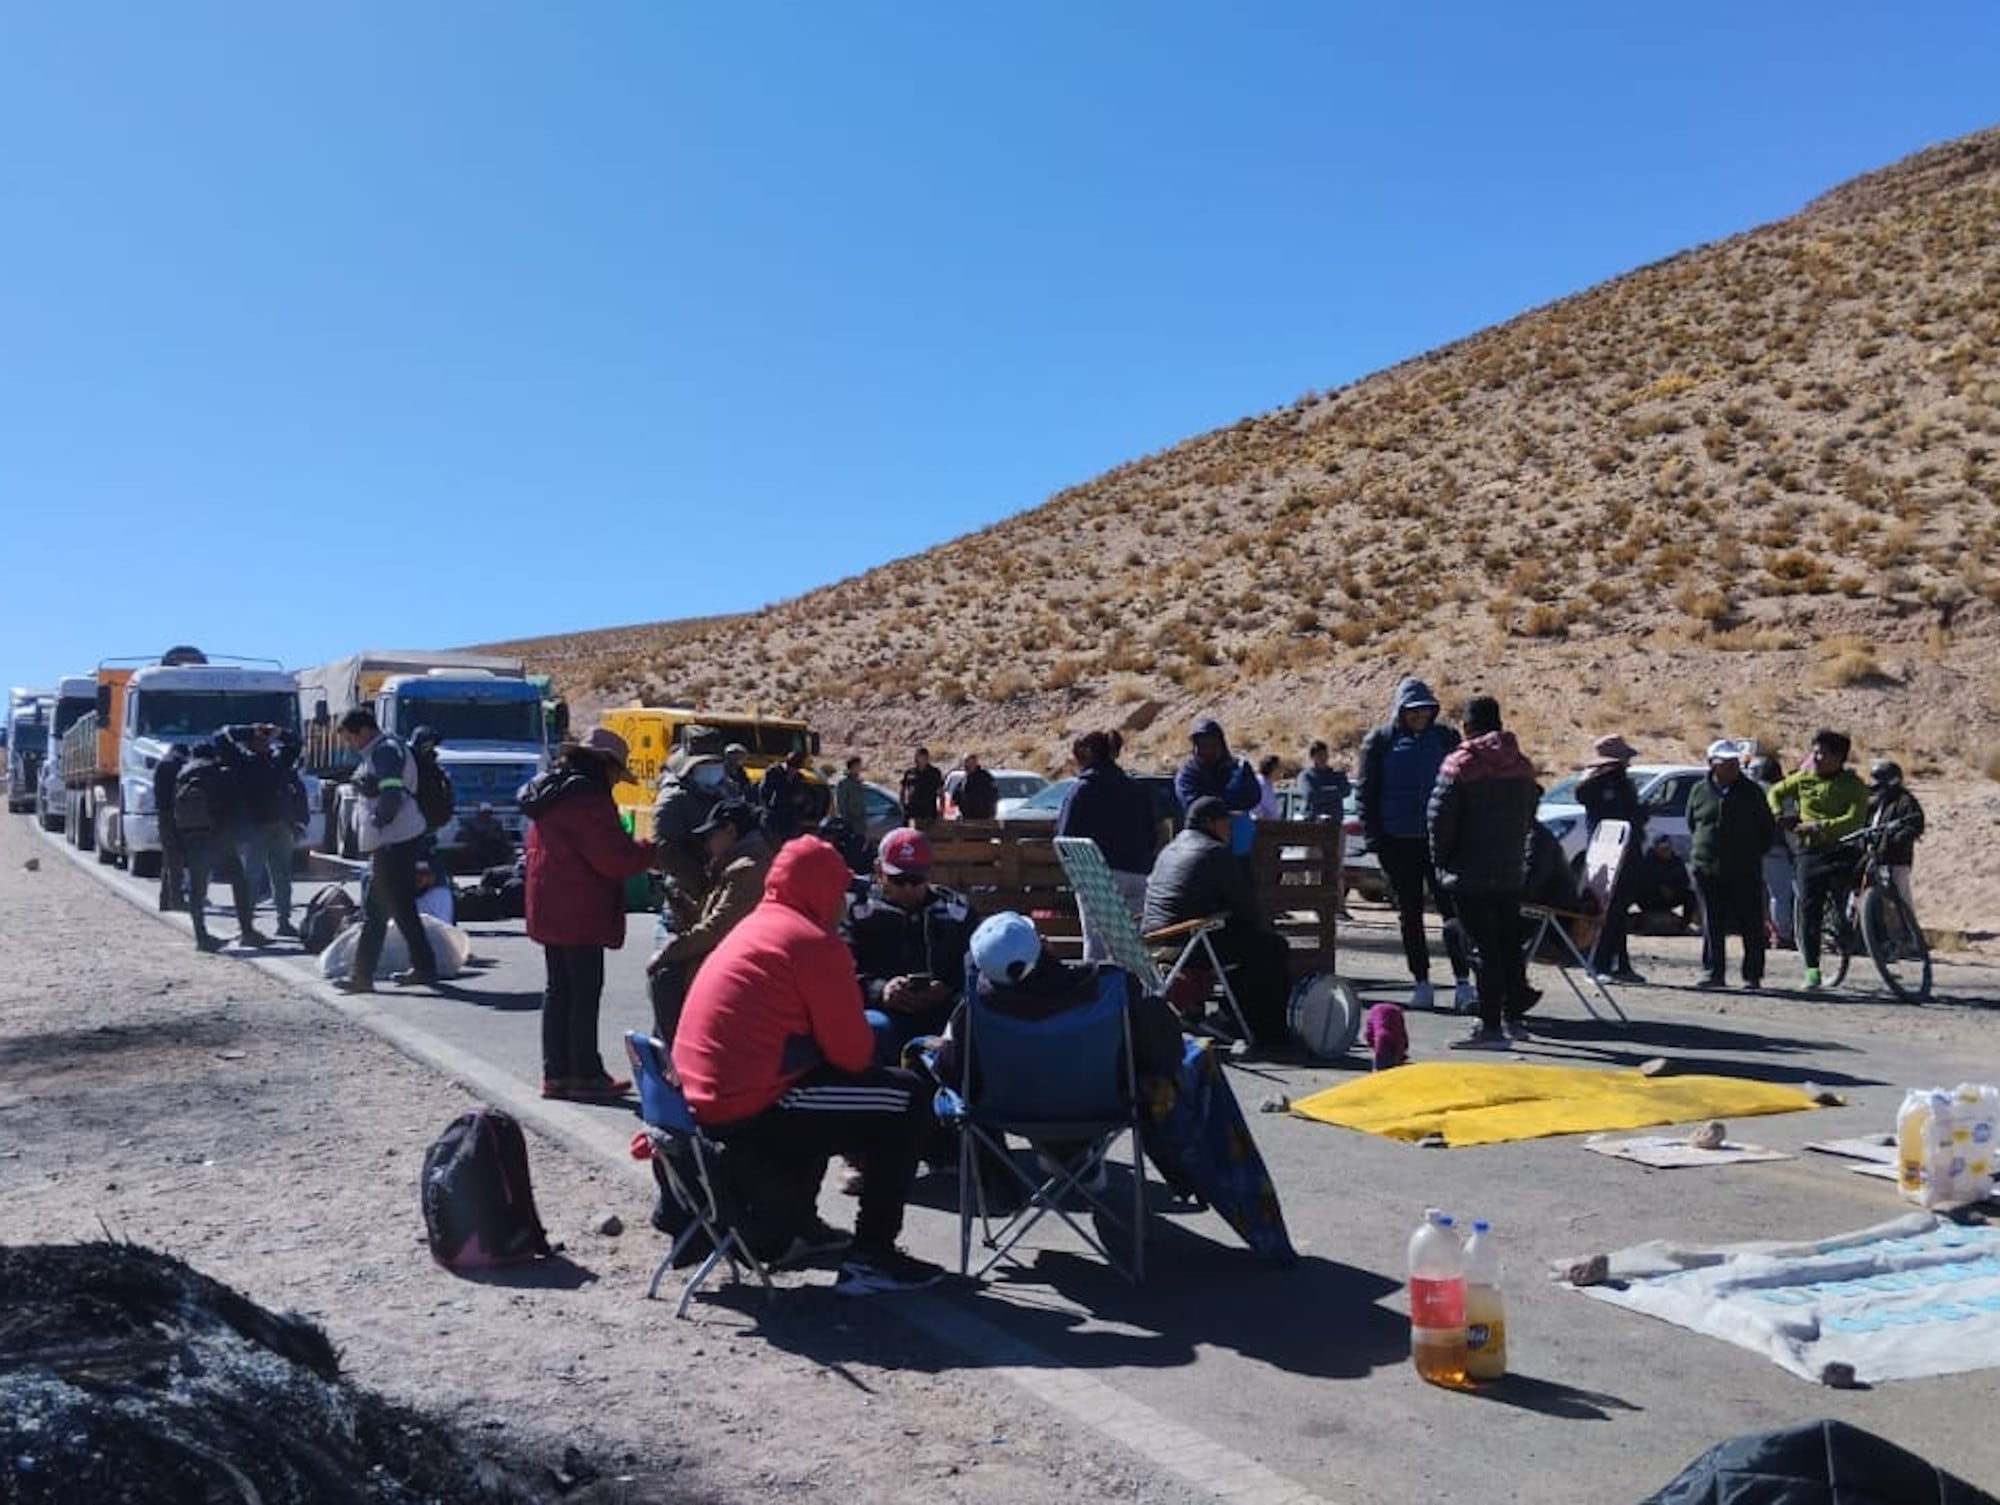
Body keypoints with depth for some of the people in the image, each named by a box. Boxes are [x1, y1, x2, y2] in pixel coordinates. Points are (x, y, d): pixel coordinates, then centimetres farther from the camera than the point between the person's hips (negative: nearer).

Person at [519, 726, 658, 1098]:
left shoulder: (549, 793, 16)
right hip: (579, 913, -10)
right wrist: (649, 850, -4)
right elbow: (615, 858, -21)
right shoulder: (588, 799, -17)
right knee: (585, 991, -3)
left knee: (558, 989, 13)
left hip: (549, 909, 10)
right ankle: (586, 1074, 1)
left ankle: (556, 1072, 18)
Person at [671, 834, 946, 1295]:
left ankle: (793, 1223, 36)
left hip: (700, 1097, 10)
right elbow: (852, 1051, -11)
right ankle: (871, 1257, 1)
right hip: (749, 1106, -10)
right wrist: (864, 1048, 11)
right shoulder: (813, 941, -11)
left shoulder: (754, 927, 18)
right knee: (910, 1098, -1)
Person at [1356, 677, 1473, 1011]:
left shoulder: (1446, 737, 5)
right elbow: (1366, 793, 3)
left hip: (1440, 838, 0)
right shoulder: (1380, 742, 2)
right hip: (1398, 842, 0)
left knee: (1452, 908, -6)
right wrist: (1373, 838, -4)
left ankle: (1462, 982, -2)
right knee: (1409, 913, 8)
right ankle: (1420, 983, 16)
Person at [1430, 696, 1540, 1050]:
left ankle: (1490, 1027, -7)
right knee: (1509, 945, 16)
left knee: (1485, 948, -7)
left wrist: (1441, 858, -1)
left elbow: (1440, 816, -13)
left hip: (1470, 874, -6)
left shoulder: (1460, 763, -12)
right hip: (1511, 871, 6)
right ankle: (1513, 1018, 26)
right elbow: (1529, 816, 15)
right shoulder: (1522, 765, 9)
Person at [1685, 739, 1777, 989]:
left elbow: (1768, 828, 10)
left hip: (1745, 871, -1)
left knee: (1751, 925, 0)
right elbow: (1692, 826, 19)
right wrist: (1695, 854, 10)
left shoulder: (1751, 792, 4)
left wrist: (1754, 854, 3)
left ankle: (1752, 975, 7)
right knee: (1712, 925, 5)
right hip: (1708, 869, 2)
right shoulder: (1699, 791, 8)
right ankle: (1713, 973, 11)